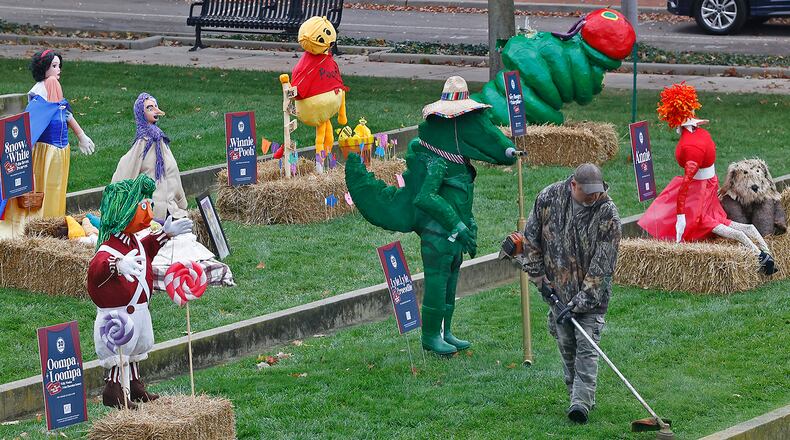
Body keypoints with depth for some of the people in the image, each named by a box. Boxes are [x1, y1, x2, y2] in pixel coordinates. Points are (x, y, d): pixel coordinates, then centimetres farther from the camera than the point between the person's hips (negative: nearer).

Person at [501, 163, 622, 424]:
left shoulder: (608, 214, -20)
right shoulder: (549, 198, -10)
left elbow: (602, 266, -19)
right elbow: (531, 241, 3)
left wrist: (578, 303, -22)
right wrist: (540, 279, -1)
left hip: (592, 292, -3)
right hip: (557, 288, 3)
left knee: (587, 347, -11)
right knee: (566, 344, 9)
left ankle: (581, 402, -15)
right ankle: (577, 395, 24)